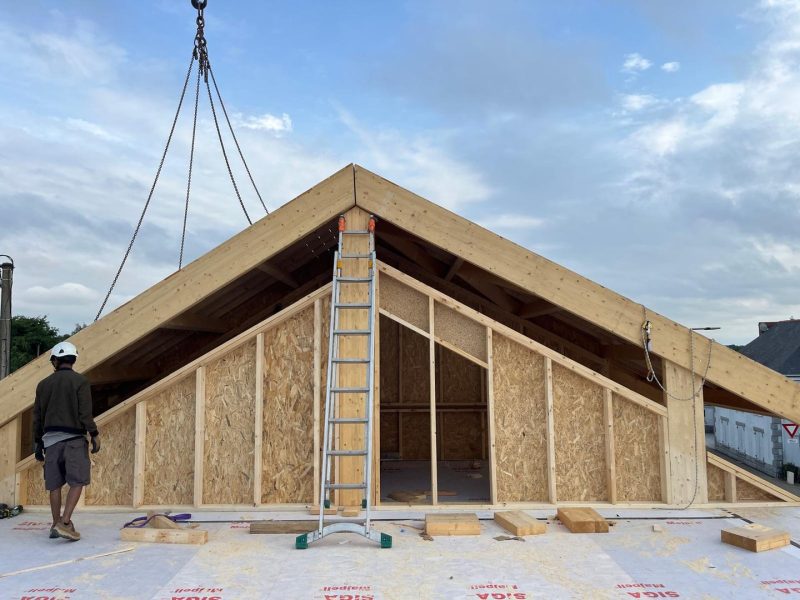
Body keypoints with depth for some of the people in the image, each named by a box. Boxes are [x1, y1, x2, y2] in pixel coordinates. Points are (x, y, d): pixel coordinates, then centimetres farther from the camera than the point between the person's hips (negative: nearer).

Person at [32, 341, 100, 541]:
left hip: (50, 439, 5)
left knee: (54, 484, 10)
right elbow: (85, 413, -11)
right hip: (73, 438, -5)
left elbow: (37, 417, 12)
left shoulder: (43, 384, 9)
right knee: (77, 482, -3)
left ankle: (56, 524, 16)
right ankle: (65, 523, -14)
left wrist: (38, 443, 19)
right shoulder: (80, 381, -5)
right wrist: (95, 435, -5)